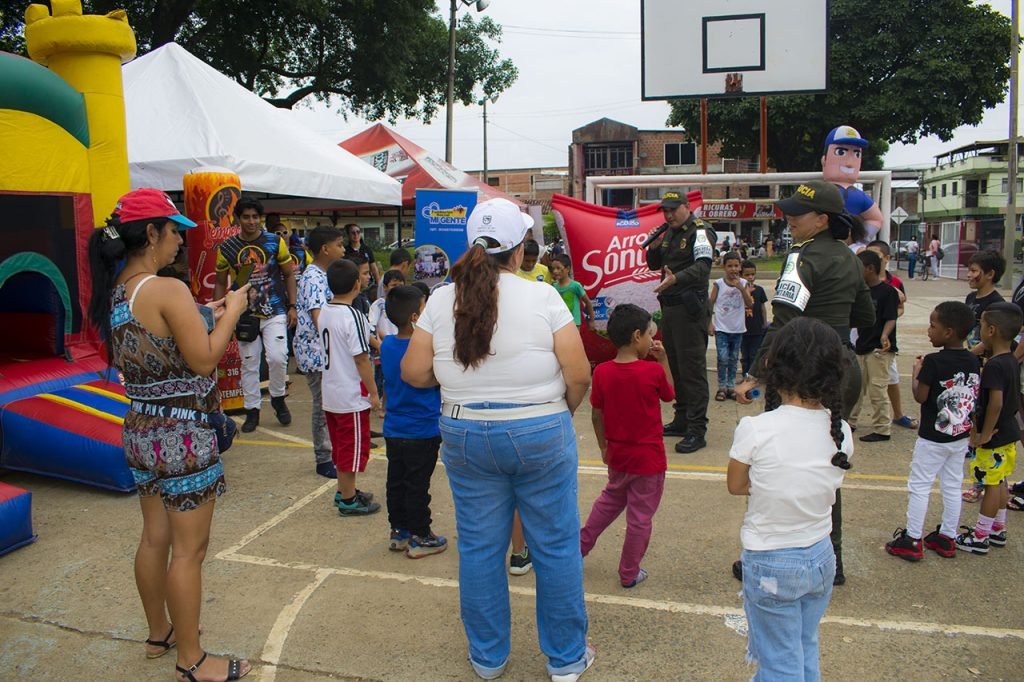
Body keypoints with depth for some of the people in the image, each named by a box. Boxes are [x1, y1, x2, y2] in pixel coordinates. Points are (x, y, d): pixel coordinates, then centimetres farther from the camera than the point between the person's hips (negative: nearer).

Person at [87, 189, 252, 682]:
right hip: (182, 436, -9)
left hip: (140, 432, 9)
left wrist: (202, 317, 12)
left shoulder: (116, 291, 6)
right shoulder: (169, 290, -21)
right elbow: (204, 361, -20)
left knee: (154, 539, 21)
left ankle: (160, 633, 38)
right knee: (189, 550, 3)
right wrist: (232, 311, -8)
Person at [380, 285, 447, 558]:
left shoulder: (387, 344, 0)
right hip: (422, 431, -6)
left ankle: (399, 532, 28)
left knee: (396, 482, 15)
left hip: (393, 430, 7)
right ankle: (420, 538, 16)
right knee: (417, 486, 4)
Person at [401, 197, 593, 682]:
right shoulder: (543, 298, -10)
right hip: (541, 435, -2)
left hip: (466, 437, 3)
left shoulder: (441, 301, -2)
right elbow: (579, 375, -11)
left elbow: (415, 373, -1)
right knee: (556, 546, 12)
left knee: (479, 547, 15)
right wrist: (562, 412, 8)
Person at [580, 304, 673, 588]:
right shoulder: (653, 371, -19)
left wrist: (604, 447, 12)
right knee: (641, 517, 11)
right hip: (648, 458, -4)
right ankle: (629, 574, 23)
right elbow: (669, 395, 2)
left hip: (617, 456, 4)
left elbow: (597, 416, -1)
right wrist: (663, 359, 0)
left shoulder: (601, 372, -10)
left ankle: (581, 544, 37)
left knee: (610, 500, 30)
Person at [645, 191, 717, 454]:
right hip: (670, 306, 9)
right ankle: (682, 419, 25)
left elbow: (703, 266, -24)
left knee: (692, 367, -9)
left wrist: (676, 278, -40)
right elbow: (654, 265, 20)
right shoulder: (669, 233, 18)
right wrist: (654, 247, 0)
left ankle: (697, 430, -8)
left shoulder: (699, 231, -9)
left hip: (690, 308, -9)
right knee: (676, 365, 15)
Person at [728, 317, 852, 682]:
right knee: (807, 651, 25)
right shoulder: (841, 431, -11)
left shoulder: (755, 429, -23)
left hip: (771, 564, -4)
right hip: (821, 557, 5)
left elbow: (735, 485, -8)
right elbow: (828, 488, 3)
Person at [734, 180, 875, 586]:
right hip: (846, 368, 9)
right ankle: (830, 562, 27)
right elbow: (865, 318, 21)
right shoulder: (848, 259, 11)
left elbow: (783, 324, -24)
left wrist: (755, 377, -25)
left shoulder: (804, 257, -14)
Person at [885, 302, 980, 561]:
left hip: (933, 438, -6)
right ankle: (947, 538, 26)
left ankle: (912, 540, 11)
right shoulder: (973, 362, -1)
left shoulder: (933, 362, -21)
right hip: (961, 436, 7)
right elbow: (974, 397, 8)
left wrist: (917, 372, -3)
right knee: (952, 487, 15)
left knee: (919, 486, 4)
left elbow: (920, 396, -17)